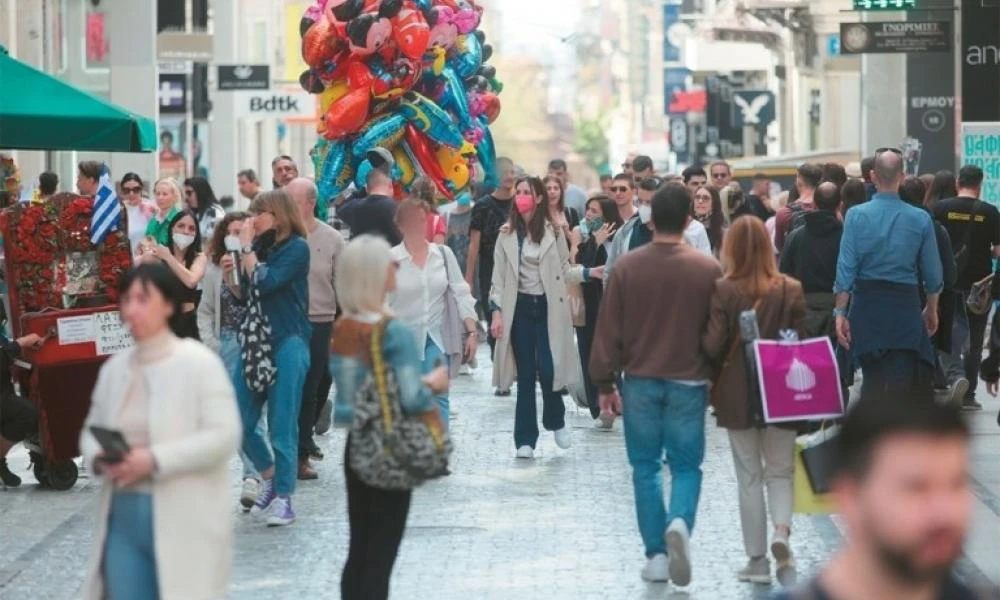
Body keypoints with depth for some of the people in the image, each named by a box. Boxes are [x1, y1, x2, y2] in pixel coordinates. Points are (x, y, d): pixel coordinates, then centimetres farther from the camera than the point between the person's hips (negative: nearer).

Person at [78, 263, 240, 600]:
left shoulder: (198, 362, -7)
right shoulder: (113, 368, 11)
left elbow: (224, 436, -14)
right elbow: (90, 430, 18)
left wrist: (155, 461, -22)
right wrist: (98, 458, -7)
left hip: (182, 520, -5)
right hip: (123, 516, 6)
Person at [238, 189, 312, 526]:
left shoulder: (297, 248, -6)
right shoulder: (262, 247, 12)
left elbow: (263, 283, -17)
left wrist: (247, 247, -8)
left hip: (288, 344, -7)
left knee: (282, 426, -4)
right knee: (240, 423, 4)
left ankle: (284, 499, 3)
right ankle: (270, 477, 24)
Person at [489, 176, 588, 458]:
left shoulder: (552, 233, 2)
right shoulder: (507, 234, 3)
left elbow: (564, 270, 6)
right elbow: (499, 277, 3)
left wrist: (588, 272, -11)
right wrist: (496, 311, -5)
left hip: (548, 307, -1)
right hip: (520, 308, 1)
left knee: (547, 369, -9)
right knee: (526, 374, 2)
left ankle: (556, 421, 19)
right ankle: (525, 439, 7)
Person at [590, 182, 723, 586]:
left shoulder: (627, 267, -5)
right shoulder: (708, 269, -6)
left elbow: (608, 330, -2)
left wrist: (605, 384, 5)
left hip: (640, 382, 1)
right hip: (689, 382, 0)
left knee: (646, 467, 10)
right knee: (686, 465, 9)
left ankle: (656, 556, 8)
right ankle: (680, 522, -20)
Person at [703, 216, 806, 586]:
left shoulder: (724, 291, -11)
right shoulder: (791, 291, -6)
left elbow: (712, 346, -12)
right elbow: (803, 343, -3)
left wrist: (715, 374, 9)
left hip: (738, 396, -1)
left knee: (749, 476, 10)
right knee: (780, 471, 13)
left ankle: (757, 560, 11)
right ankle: (781, 531, -14)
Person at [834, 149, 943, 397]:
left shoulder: (857, 216, -5)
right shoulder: (921, 219, -2)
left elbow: (846, 268, -7)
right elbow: (933, 273, 5)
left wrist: (840, 312, -1)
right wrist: (932, 310, 21)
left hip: (867, 304, 1)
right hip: (905, 304, -1)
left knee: (873, 377, 12)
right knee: (900, 379, 0)